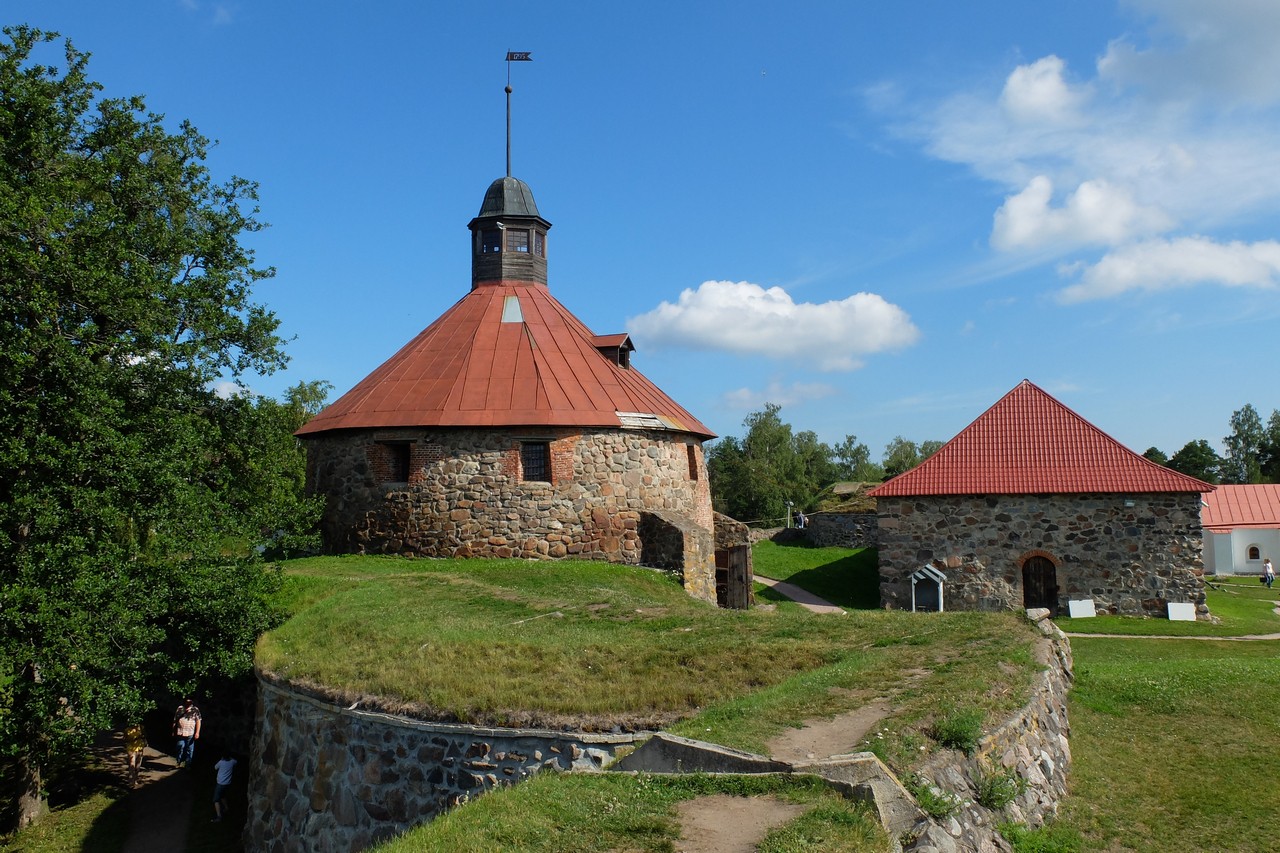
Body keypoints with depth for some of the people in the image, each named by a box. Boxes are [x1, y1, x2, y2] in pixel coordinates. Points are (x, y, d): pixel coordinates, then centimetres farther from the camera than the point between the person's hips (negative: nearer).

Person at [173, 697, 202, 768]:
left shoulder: (195, 710, 4)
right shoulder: (180, 708, 10)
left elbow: (198, 721, 0)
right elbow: (175, 720, 15)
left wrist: (197, 732, -8)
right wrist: (174, 731, 11)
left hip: (190, 734, -1)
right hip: (180, 733, 1)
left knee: (190, 749, 3)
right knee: (180, 747, -2)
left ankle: (188, 764, 14)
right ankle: (179, 762, 19)